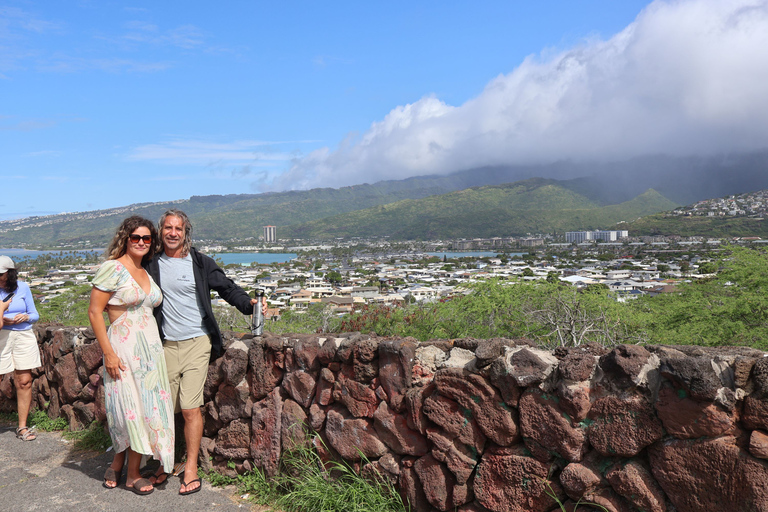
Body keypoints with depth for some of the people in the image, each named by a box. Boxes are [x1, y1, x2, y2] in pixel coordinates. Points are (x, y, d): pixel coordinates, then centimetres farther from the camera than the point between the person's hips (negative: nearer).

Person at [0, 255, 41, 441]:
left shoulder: (22, 287, 3)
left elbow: (35, 315, 8)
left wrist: (25, 317, -12)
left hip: (23, 336, 2)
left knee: (25, 382, 3)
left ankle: (22, 427, 14)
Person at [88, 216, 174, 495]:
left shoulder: (146, 272, 13)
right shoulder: (113, 268, -9)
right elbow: (94, 311, -12)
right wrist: (109, 353, -15)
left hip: (151, 347, 7)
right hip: (123, 348, -7)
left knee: (147, 407, 8)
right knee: (131, 407, -1)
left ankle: (118, 465, 26)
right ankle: (132, 475, 17)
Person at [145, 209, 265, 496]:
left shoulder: (201, 264, 1)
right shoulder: (151, 264, 8)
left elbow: (227, 288, 1)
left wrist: (248, 303, -17)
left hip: (196, 343, -2)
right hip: (165, 345, 3)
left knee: (190, 408, -5)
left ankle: (191, 467, 10)